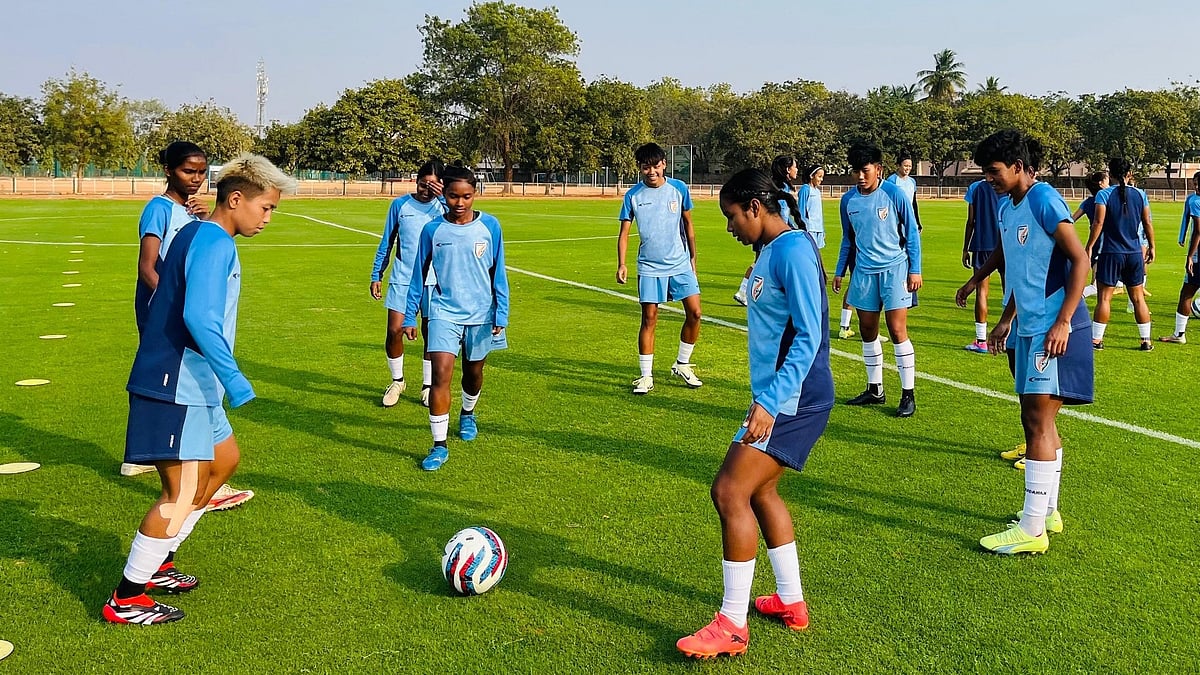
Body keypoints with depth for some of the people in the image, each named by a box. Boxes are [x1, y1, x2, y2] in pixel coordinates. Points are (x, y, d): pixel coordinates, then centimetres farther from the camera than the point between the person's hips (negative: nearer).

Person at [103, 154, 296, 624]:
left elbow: (162, 303, 21)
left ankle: (157, 563, 29)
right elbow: (199, 316, -28)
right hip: (177, 386, -11)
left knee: (225, 459, 22)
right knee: (182, 493, -5)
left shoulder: (194, 234, 14)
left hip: (189, 383, 11)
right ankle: (125, 600, 7)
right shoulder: (215, 242, -17)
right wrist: (233, 378, -24)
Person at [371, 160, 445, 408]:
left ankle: (427, 386, 22)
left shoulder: (443, 206, 0)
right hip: (402, 279, 0)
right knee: (394, 331, -5)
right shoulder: (400, 205, 2)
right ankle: (397, 381, 18)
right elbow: (386, 243, 9)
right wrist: (376, 276, 7)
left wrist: (444, 199, -25)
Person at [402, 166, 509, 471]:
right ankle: (439, 445, -6)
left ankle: (467, 414, 47)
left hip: (481, 313, 1)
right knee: (441, 374, -14)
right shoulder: (432, 229, -4)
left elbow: (498, 272, 2)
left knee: (474, 372, 16)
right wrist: (409, 317, 4)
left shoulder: (489, 226, -4)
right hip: (444, 312, -1)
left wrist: (501, 314, -1)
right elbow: (418, 275, 4)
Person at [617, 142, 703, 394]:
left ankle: (682, 365, 16)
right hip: (649, 267, -1)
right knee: (649, 319, -2)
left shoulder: (679, 188, -1)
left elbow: (688, 224, 10)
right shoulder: (633, 195, -4)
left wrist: (693, 257, 12)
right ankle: (646, 376, 7)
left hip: (681, 264, 2)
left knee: (694, 312, -4)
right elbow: (624, 233, -1)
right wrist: (621, 264, -13)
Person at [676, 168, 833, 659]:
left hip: (793, 399, -11)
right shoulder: (771, 250, 14)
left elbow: (808, 336, -23)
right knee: (759, 490, 17)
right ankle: (791, 603, 29)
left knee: (730, 491, -12)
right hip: (779, 396, 11)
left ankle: (732, 627, -3)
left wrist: (769, 401, -27)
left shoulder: (792, 250, -17)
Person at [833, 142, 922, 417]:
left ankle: (908, 394, 3)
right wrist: (839, 271, 14)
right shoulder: (848, 199, 3)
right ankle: (875, 390, 22)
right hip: (864, 271, 5)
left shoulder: (894, 194, -9)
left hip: (894, 269, -5)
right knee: (868, 331, 9)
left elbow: (912, 233, -3)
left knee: (897, 330, -7)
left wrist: (915, 270, -7)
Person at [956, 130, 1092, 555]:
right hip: (1029, 328, 9)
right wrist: (1007, 320, 28)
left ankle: (1032, 531, -3)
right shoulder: (1006, 207, 13)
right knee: (1039, 420, 15)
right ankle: (1047, 511, 28)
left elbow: (1080, 260, -16)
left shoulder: (1044, 200, -13)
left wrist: (1063, 321, -22)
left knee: (1037, 421, -8)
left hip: (1054, 330, -9)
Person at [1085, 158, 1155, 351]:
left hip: (1111, 253, -4)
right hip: (1135, 253, 4)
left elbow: (1098, 223, -14)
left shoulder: (1104, 195, -8)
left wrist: (1089, 247, -8)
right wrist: (1151, 247, 17)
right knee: (1138, 297, 11)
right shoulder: (1140, 194, 3)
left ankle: (1097, 339, 2)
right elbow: (1147, 223, 7)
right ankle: (1146, 340, 15)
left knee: (1104, 297, 1)